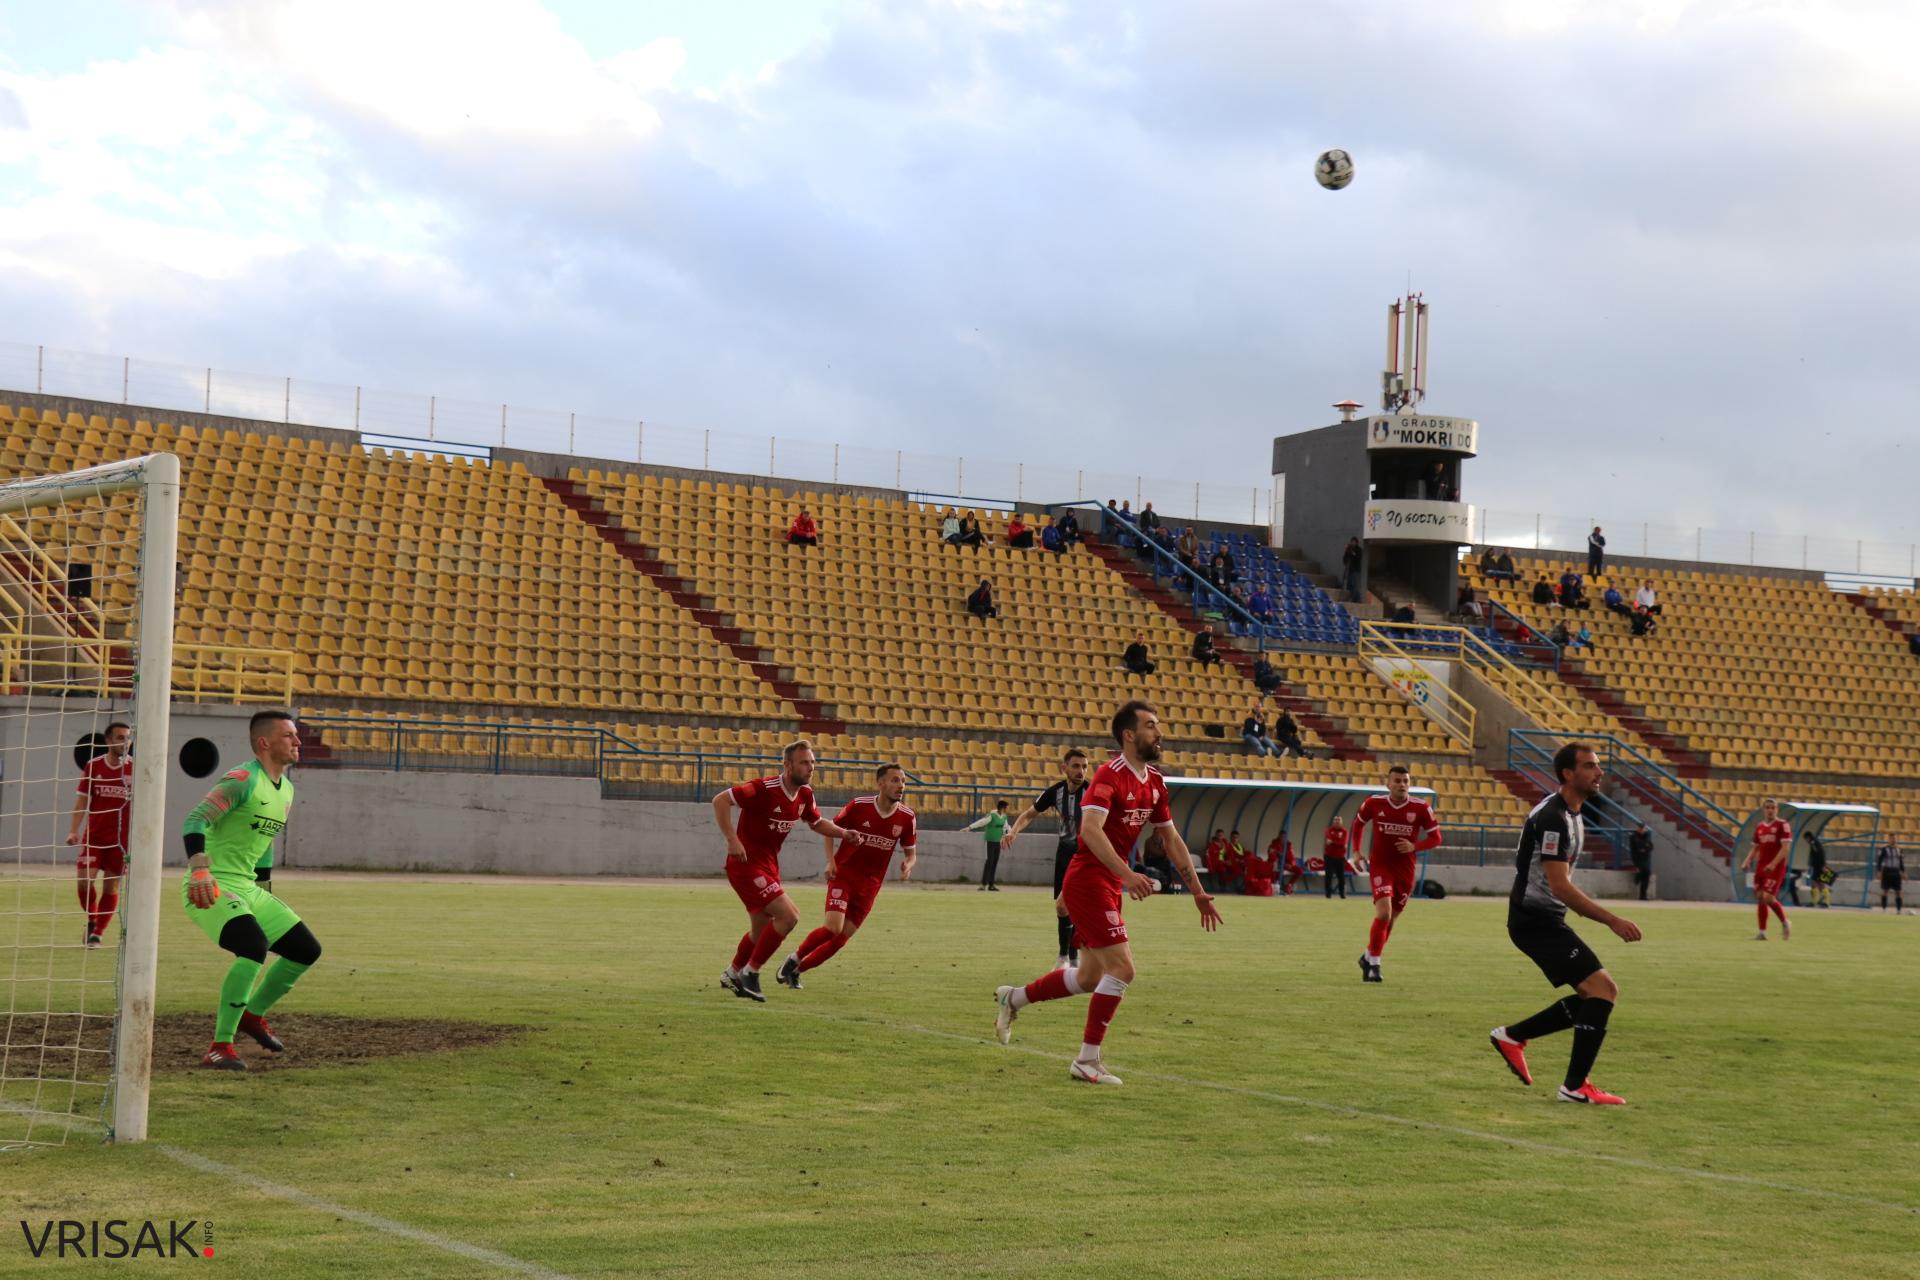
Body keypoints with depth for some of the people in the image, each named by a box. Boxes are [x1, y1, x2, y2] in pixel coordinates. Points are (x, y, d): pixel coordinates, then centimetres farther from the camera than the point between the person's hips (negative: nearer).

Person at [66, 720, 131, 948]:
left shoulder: (136, 768, -1)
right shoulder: (93, 766, 2)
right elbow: (82, 801, 4)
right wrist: (73, 830, -6)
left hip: (121, 839, -1)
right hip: (93, 836, 1)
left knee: (111, 887, 1)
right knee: (84, 880, -9)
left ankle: (98, 933, 14)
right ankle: (92, 920, 17)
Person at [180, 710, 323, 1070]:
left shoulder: (286, 790, 13)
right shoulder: (243, 780, -15)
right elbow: (196, 819, -24)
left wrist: (264, 888, 26)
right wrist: (199, 869, -38)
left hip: (246, 888, 9)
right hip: (210, 888, -9)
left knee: (307, 950, 9)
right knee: (255, 946, -31)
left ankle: (252, 1014, 29)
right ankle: (219, 1047, -23)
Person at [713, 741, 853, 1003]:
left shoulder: (805, 795, 3)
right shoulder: (765, 788, -22)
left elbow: (816, 823, 21)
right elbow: (720, 800, -24)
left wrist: (844, 833, 3)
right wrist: (732, 840, -30)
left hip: (768, 867, 9)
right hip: (746, 865, -9)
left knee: (762, 929, 20)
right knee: (789, 916, -17)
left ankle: (733, 973, 42)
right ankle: (751, 973, -5)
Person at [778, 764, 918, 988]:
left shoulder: (907, 818, -4)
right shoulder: (858, 806, -11)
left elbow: (911, 853, 7)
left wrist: (908, 865, -17)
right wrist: (830, 861, -9)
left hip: (869, 886, 4)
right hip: (843, 875, -4)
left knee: (841, 938, 1)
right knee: (833, 926, -21)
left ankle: (796, 970, 19)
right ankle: (793, 959, 3)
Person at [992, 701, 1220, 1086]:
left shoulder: (1154, 781, 9)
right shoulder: (1110, 775, -18)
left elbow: (1171, 838, 18)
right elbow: (1091, 828, -32)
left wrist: (1198, 892, 16)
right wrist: (1127, 874, -42)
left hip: (1108, 884, 9)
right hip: (1088, 879, -9)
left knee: (1090, 977, 15)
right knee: (1121, 967, -13)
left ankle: (1013, 998, 33)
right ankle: (1087, 1061, -5)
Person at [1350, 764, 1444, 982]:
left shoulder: (1421, 808, -8)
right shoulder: (1374, 803, -6)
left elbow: (1435, 838, -1)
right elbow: (1358, 823, 14)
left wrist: (1414, 847, -18)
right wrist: (1356, 851, 6)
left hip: (1406, 870, 2)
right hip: (1380, 865, -2)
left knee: (1390, 918, 12)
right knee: (1383, 912, -20)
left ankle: (1368, 957, 34)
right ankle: (1373, 964, -8)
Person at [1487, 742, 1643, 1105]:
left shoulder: (1573, 815, 14)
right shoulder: (1553, 818, -19)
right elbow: (1559, 886, -25)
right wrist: (1612, 920, -26)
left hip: (1544, 920, 10)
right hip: (1536, 921, -10)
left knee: (1597, 995, 10)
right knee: (1602, 988, -15)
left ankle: (1512, 1036, 18)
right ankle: (1575, 1087, -10)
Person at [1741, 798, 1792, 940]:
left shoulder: (1782, 826, -5)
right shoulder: (1759, 827, 13)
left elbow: (1785, 848, -13)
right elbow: (1755, 848, 20)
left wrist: (1773, 864, -23)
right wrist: (1747, 862, 2)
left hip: (1776, 868, -6)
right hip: (1761, 868, 6)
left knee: (1768, 897, -16)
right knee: (1760, 898, 2)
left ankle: (1785, 923, 7)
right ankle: (1762, 933, 8)